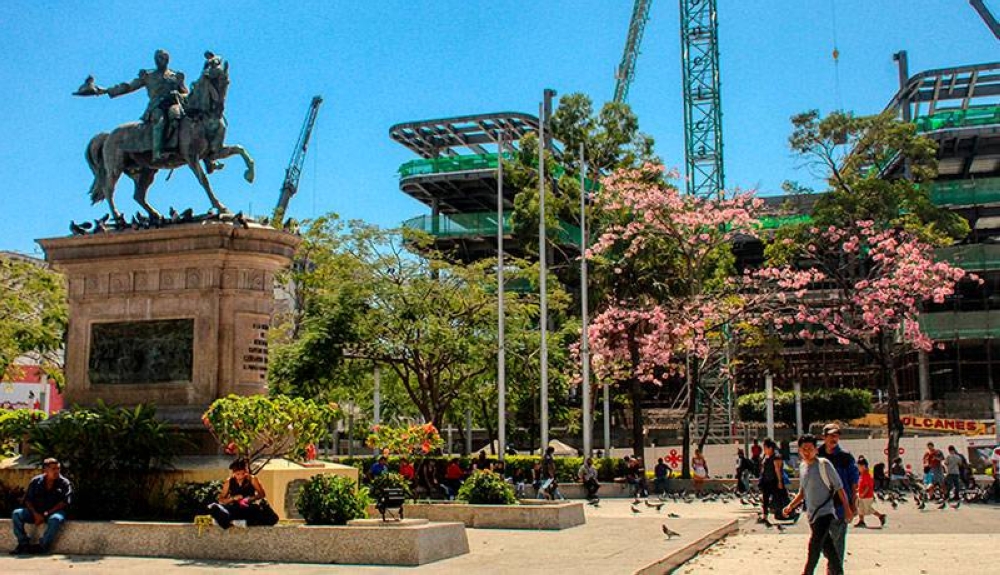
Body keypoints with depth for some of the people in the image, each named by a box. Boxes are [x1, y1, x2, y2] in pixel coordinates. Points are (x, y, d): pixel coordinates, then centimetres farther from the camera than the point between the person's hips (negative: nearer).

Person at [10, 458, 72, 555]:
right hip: (36, 511, 4)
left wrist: (46, 514, -17)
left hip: (54, 511, -3)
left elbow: (64, 502, -10)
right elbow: (27, 500, 4)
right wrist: (35, 514, -15)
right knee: (16, 514, -18)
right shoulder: (36, 481, 5)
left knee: (55, 519, -38)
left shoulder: (64, 483, -3)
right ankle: (24, 543, -16)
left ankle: (43, 546, -25)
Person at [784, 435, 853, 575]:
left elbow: (839, 487, -7)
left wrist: (847, 509, -9)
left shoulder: (823, 464, -10)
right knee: (828, 548, 11)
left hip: (825, 512, -6)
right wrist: (791, 505, 10)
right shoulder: (802, 466, 10)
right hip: (812, 514, 6)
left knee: (814, 545, -13)